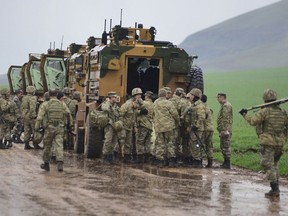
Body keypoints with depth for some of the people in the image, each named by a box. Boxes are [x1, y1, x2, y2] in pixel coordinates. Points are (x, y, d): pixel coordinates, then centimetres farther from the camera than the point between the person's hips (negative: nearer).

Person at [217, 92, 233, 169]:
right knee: (223, 146, 14)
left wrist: (223, 130, -24)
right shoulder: (224, 105, 20)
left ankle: (227, 164, -7)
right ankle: (225, 163, 19)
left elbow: (225, 119, -21)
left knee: (226, 146, -9)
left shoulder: (226, 106, -14)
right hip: (224, 130, 11)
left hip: (225, 130, -11)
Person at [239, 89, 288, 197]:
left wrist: (245, 114, 3)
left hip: (268, 142, -6)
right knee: (274, 164, 18)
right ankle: (276, 188, 17)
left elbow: (253, 121, -13)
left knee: (268, 165, -2)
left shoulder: (264, 111, -11)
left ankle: (274, 189, -9)